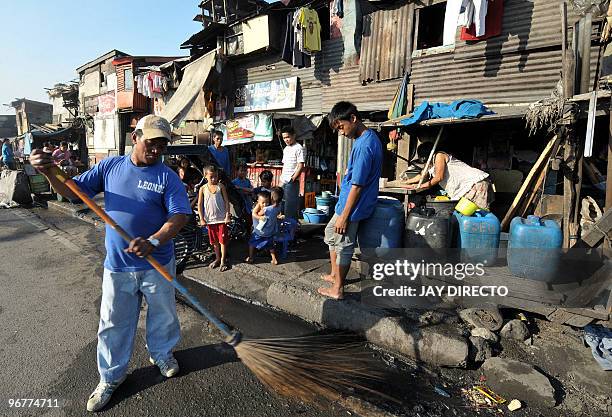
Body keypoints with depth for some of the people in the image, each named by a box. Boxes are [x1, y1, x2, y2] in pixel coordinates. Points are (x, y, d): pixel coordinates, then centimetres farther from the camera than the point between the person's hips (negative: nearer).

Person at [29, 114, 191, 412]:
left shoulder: (168, 177, -9)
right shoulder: (110, 167, 1)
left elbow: (180, 215, -19)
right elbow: (73, 190, 4)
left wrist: (154, 241, -33)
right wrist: (50, 173, -16)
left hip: (157, 264, -1)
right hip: (117, 265, 2)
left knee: (163, 315, 17)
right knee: (113, 324, 14)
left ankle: (161, 353, 46)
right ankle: (111, 377, 36)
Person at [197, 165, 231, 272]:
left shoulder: (221, 186, -3)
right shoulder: (203, 188, 0)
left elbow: (226, 201, -2)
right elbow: (200, 204, 2)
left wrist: (227, 215, -7)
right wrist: (201, 218, -2)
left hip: (221, 218, -2)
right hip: (210, 219, 2)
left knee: (223, 240, 2)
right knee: (214, 241, 14)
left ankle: (223, 260, 12)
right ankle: (217, 258, 30)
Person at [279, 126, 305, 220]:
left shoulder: (298, 148, -8)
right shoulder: (286, 149, 17)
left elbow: (300, 166, -14)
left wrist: (293, 179, -17)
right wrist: (281, 179, 16)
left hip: (292, 182, -9)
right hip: (284, 182, 9)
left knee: (290, 206, -7)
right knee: (282, 205, 14)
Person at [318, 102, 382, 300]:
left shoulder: (363, 146, -25)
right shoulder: (370, 136, 7)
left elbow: (357, 185, -24)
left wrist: (344, 216, -19)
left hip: (352, 206, -10)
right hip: (347, 202, 10)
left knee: (343, 246, 3)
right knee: (330, 233, 23)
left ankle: (337, 289, 20)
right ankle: (334, 274, 37)